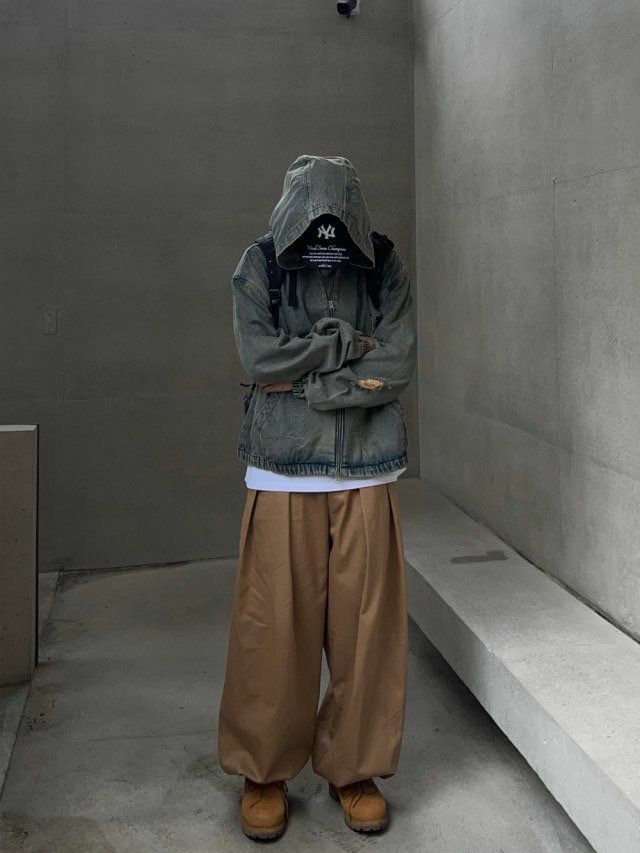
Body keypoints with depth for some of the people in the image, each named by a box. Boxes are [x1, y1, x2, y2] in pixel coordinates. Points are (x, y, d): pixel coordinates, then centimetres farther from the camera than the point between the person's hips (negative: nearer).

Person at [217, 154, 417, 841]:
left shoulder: (384, 267, 2)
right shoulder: (258, 266, 1)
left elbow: (397, 366, -8)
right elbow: (260, 356, -12)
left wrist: (303, 381, -12)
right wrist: (351, 343, -10)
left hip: (367, 477, 1)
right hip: (282, 476, -1)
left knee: (365, 627, 4)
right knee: (274, 627, 1)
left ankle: (355, 768, 23)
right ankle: (264, 771, 20)